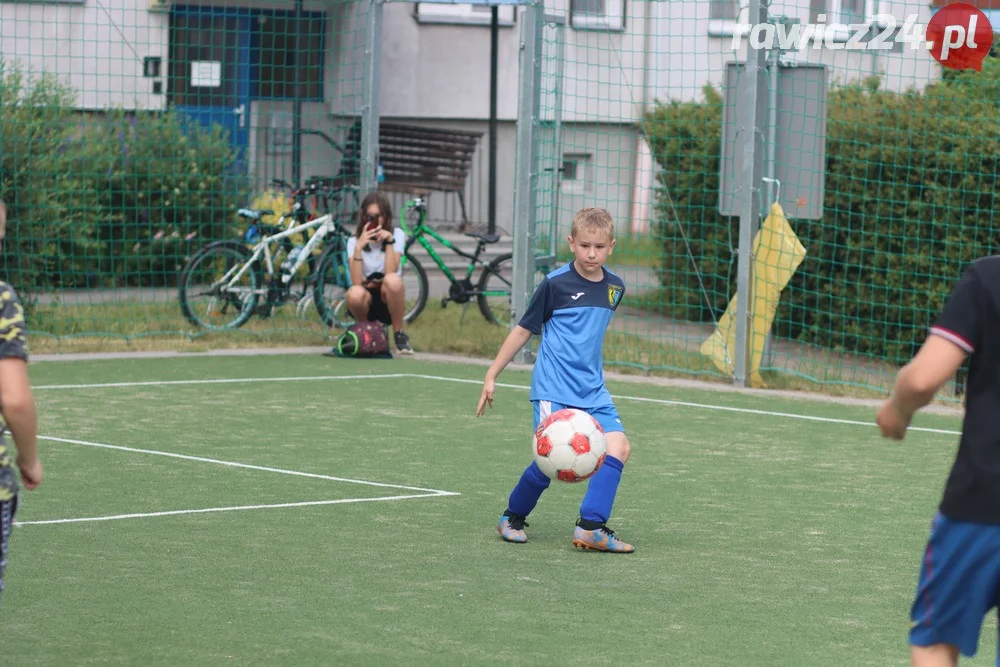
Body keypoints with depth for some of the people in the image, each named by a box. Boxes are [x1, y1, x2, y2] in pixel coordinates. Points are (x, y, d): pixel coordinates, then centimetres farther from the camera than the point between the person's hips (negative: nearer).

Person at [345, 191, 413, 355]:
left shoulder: (396, 235, -3)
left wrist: (389, 242, -24)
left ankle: (399, 334, -16)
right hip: (368, 304, 1)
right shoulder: (354, 241, -2)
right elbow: (356, 282, -18)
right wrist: (359, 247, -25)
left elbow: (391, 273, -19)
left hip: (389, 300, -1)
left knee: (392, 280, -36)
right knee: (355, 294, -36)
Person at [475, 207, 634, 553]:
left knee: (618, 447, -13)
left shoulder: (614, 288, 8)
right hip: (554, 387, -5)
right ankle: (513, 517, 11)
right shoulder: (556, 283, -7)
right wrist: (492, 375, 3)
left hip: (592, 389, 6)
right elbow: (523, 330, 1)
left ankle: (591, 528, -11)